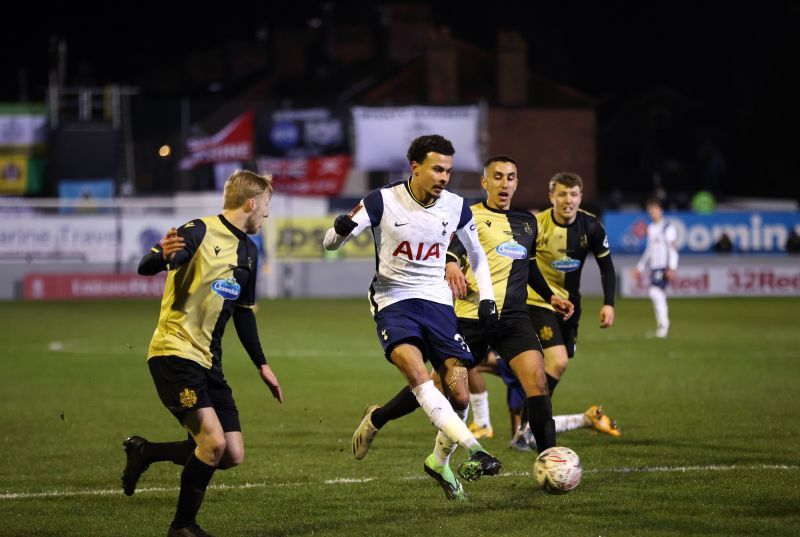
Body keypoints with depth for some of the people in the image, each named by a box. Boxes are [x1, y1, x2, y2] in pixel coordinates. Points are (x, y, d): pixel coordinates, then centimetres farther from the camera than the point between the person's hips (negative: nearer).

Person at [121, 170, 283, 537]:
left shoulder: (248, 251, 15)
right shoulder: (201, 232, -10)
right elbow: (145, 267, -20)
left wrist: (262, 365, 22)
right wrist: (164, 256, -43)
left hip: (208, 361, 8)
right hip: (174, 352, -8)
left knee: (232, 455, 0)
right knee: (213, 441, -21)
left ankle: (144, 452, 20)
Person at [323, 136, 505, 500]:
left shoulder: (456, 207, 1)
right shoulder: (383, 201, -9)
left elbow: (476, 254, 20)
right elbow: (329, 243, -7)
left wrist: (486, 298, 9)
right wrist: (341, 228, -31)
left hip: (437, 303, 4)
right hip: (393, 303, -3)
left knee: (459, 396, -5)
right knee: (417, 374, -31)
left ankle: (440, 460, 22)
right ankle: (474, 450, -41)